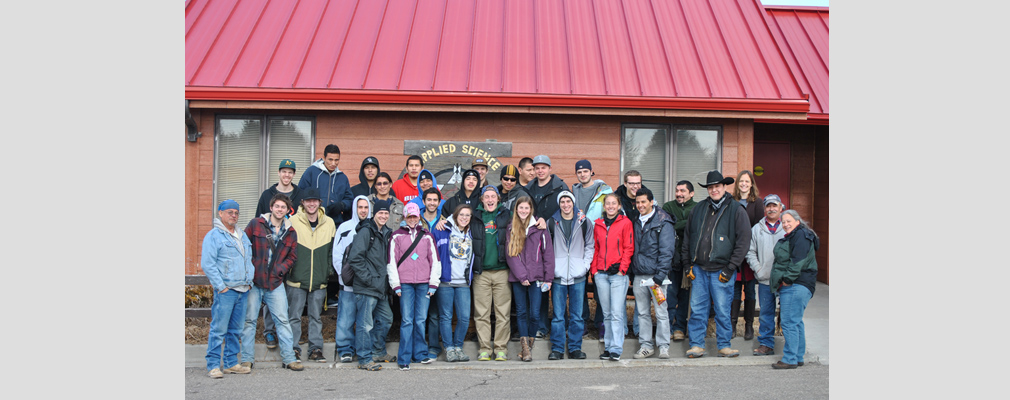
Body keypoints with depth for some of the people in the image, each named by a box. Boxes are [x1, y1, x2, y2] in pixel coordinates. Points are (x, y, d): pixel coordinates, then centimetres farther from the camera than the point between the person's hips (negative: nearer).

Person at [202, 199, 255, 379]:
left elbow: (249, 260, 25)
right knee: (218, 329, -7)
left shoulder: (242, 236, 18)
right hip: (225, 290, -7)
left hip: (243, 290, 7)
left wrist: (249, 281, 13)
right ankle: (213, 366, -3)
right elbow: (207, 264, -10)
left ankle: (231, 363, 17)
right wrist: (220, 286, -13)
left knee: (235, 329, 10)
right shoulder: (213, 236, -4)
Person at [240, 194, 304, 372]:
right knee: (249, 320, 3)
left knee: (283, 320, 2)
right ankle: (246, 359, 12)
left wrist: (279, 270, -4)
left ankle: (289, 358, 9)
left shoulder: (290, 233, 9)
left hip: (275, 283, 2)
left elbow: (291, 257, 13)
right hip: (253, 282, -2)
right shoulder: (255, 225, 0)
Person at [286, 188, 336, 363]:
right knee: (294, 316, 2)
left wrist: (329, 270, 7)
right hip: (297, 279, -2)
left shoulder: (329, 223, 6)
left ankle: (316, 349, 16)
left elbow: (332, 250, 13)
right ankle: (293, 349, 11)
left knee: (316, 316, 9)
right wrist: (286, 271, -2)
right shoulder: (293, 222, -3)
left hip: (319, 280, 2)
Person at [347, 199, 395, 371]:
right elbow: (355, 258, -16)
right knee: (365, 324, -4)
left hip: (379, 288, 8)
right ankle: (364, 360, 2)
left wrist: (384, 281, 12)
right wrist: (368, 278, -15)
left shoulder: (385, 233, 16)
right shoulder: (366, 231, -9)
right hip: (366, 288, -8)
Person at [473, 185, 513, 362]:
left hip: (502, 271, 0)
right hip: (481, 272, 0)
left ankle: (501, 348, 8)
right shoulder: (475, 217, 11)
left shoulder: (506, 215, 11)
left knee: (503, 312, 0)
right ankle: (484, 349, 7)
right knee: (481, 313, 0)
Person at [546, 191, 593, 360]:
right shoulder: (552, 222, 5)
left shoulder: (583, 222, 6)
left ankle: (575, 348, 13)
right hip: (558, 275, 0)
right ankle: (557, 349, 8)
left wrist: (585, 265, 0)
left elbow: (589, 245, 12)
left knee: (577, 315, 4)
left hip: (578, 276, 1)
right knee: (558, 315, 1)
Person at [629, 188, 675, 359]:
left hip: (655, 275, -5)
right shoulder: (636, 222, 12)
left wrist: (659, 276, -15)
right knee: (642, 312, 9)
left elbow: (666, 252, -10)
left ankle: (663, 346, 9)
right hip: (639, 276, 5)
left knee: (661, 312, -1)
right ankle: (646, 345, 17)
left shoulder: (663, 223, -6)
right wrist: (631, 271, 7)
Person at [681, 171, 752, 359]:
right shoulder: (698, 209, 10)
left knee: (722, 310, 3)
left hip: (721, 271, -3)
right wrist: (688, 264, 8)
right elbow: (687, 237, 16)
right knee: (697, 309, 5)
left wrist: (729, 269, -8)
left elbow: (743, 242, -4)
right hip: (698, 269, 3)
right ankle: (697, 345, 12)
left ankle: (724, 346, 14)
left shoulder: (736, 210, -1)